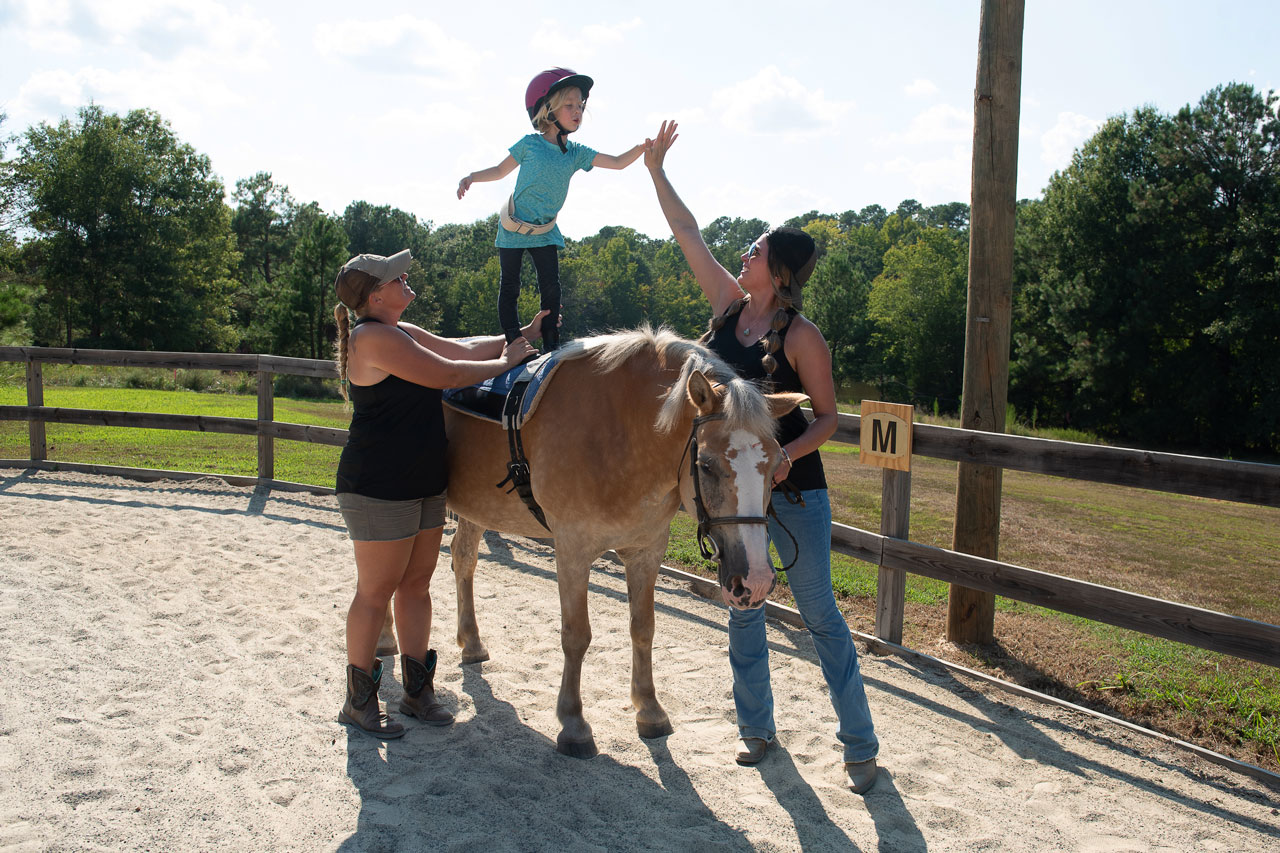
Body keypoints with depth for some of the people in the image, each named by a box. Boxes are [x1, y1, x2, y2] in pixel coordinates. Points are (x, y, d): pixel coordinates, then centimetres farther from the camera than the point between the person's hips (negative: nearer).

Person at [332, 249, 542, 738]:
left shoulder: (399, 333, 13)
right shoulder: (375, 337, -19)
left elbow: (462, 347, 18)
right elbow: (448, 374, -20)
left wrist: (519, 337, 12)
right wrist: (505, 362, -7)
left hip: (423, 485, 10)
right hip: (379, 490, -10)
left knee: (416, 584, 13)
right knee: (376, 591, 0)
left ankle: (417, 690, 24)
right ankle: (358, 701, 14)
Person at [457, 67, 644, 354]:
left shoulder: (576, 153, -1)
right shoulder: (530, 144, -8)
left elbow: (619, 162, -4)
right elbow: (501, 170, 3)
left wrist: (644, 146, -19)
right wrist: (471, 177, -11)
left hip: (545, 233, 3)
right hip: (513, 230, -2)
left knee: (551, 287, -4)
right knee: (509, 287, 1)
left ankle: (551, 345, 3)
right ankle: (512, 342, 9)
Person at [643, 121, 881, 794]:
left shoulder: (801, 335, -14)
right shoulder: (729, 303, 1)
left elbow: (828, 416, -9)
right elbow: (688, 234, 7)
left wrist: (789, 454, -27)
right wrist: (656, 169, 10)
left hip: (792, 484, -5)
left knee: (820, 614, 1)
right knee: (742, 607, 13)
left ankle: (859, 746, 13)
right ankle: (755, 726, 28)